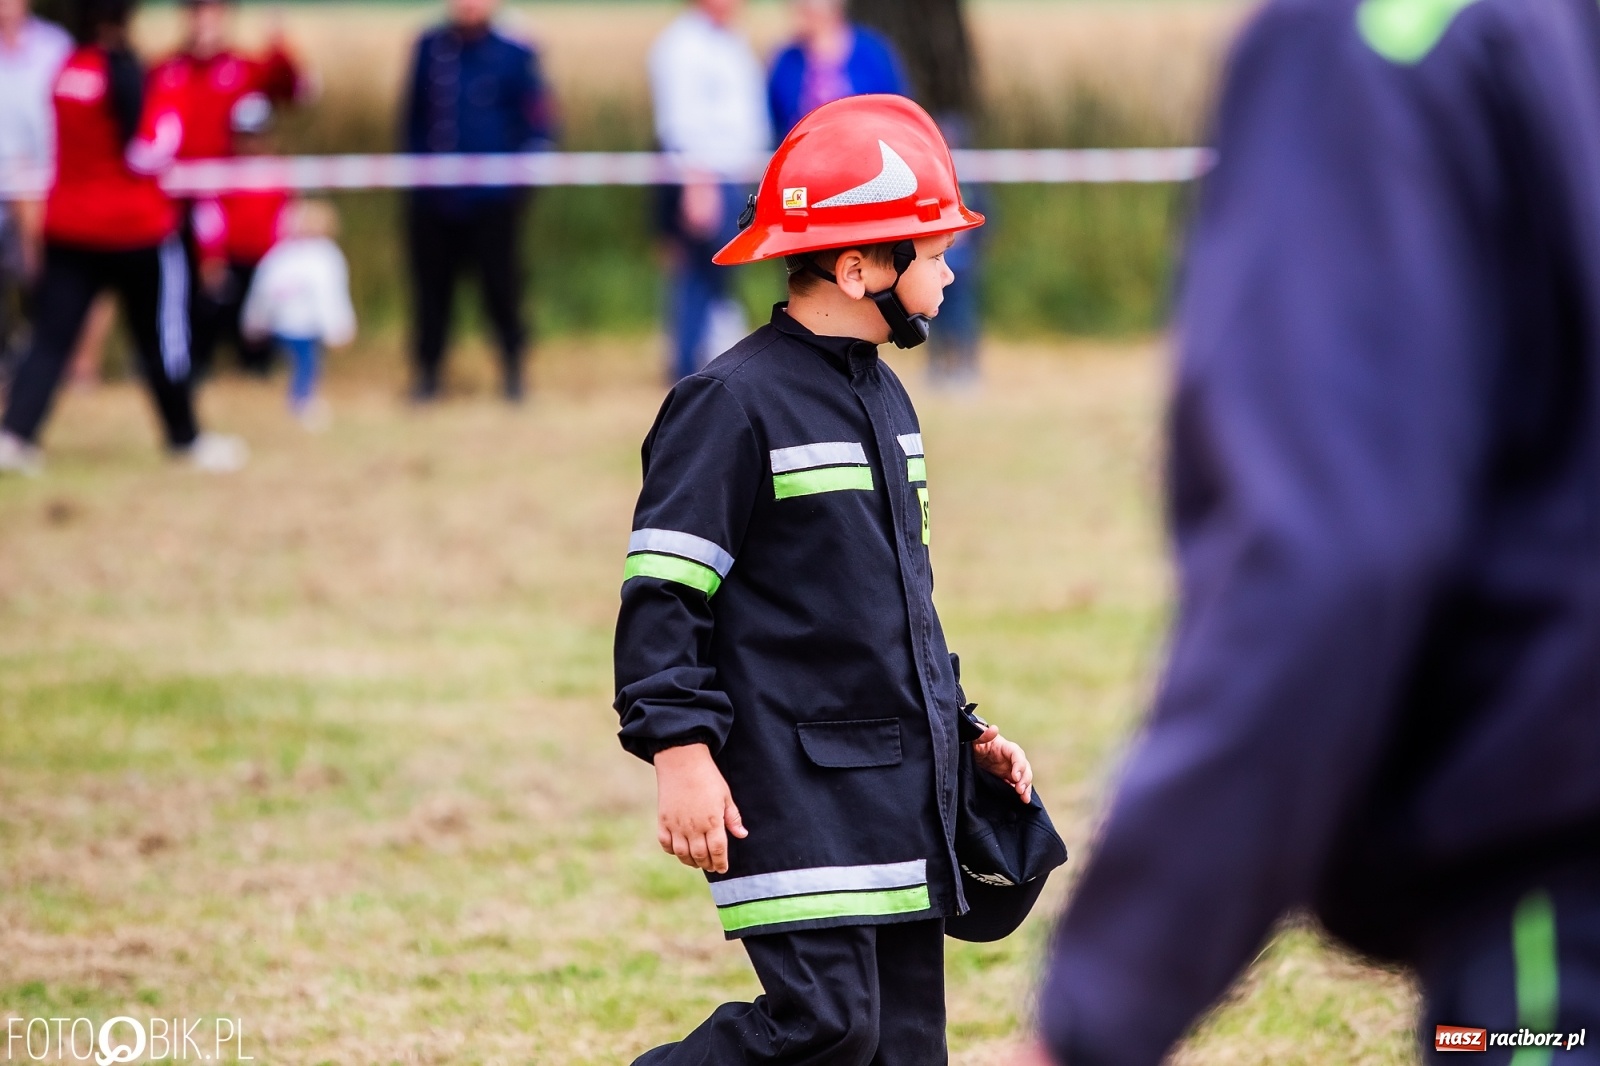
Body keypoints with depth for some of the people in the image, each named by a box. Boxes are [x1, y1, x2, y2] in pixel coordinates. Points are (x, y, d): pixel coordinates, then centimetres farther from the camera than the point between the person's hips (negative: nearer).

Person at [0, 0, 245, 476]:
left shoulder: (67, 67, 4)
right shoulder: (122, 70, -17)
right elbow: (144, 153, -19)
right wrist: (167, 113, -5)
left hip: (68, 226, 5)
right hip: (135, 227, -5)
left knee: (51, 335, 2)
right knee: (160, 337, 10)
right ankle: (186, 439, 22)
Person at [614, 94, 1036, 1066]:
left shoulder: (886, 398, 17)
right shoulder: (735, 403, -11)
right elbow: (663, 593, -14)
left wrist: (963, 731, 23)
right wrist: (683, 753, -21)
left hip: (902, 787, 9)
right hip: (793, 784, -9)